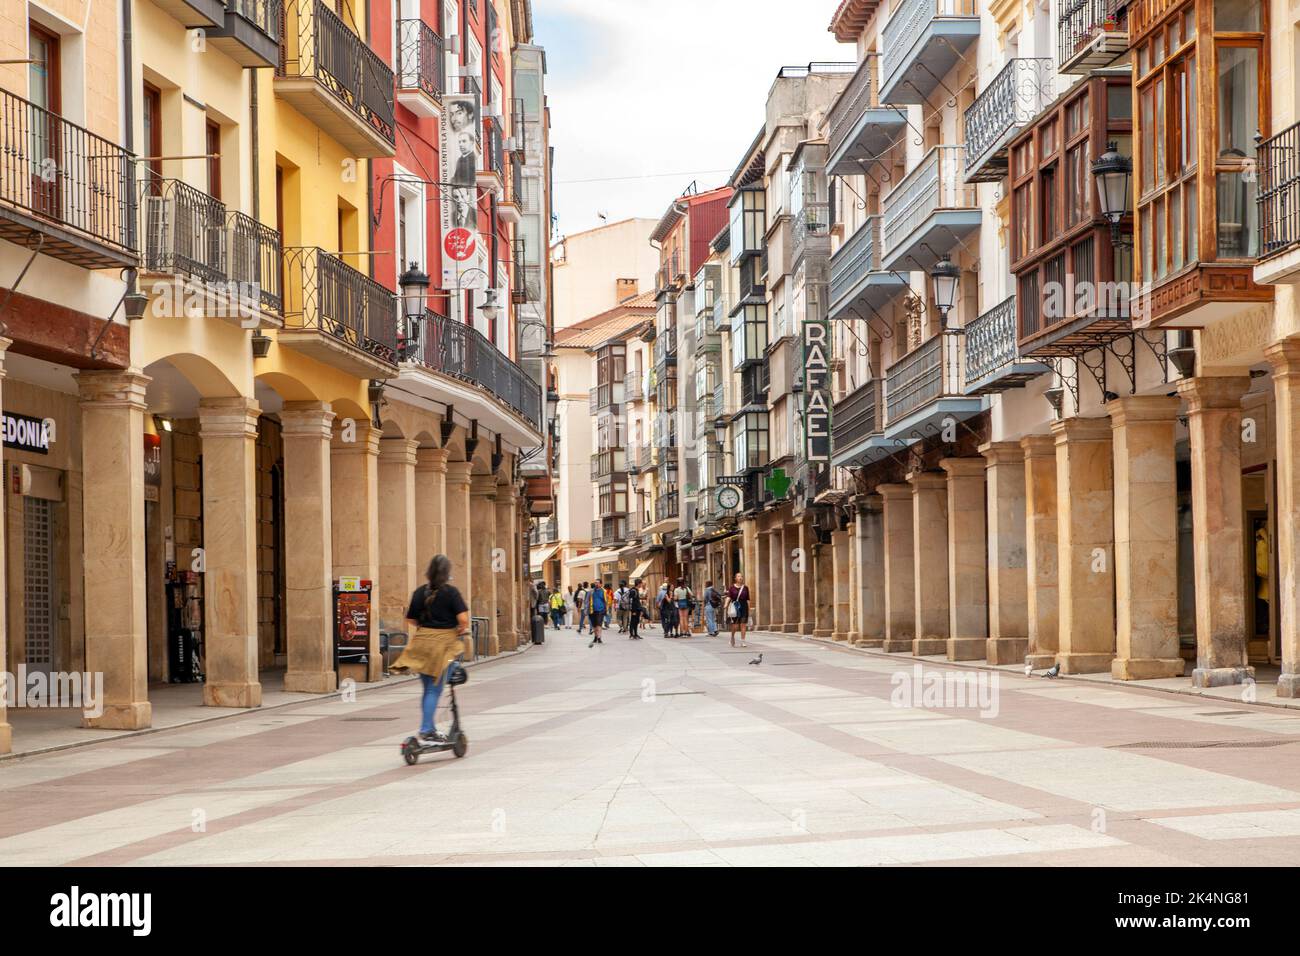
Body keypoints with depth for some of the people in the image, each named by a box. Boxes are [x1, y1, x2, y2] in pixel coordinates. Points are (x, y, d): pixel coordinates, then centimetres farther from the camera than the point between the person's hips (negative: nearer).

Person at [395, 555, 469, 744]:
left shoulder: (419, 592, 4)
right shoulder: (450, 592, -9)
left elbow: (411, 619, 9)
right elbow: (463, 618, -17)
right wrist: (463, 629, 3)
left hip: (422, 641, 4)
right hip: (444, 642, -4)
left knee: (428, 689, 15)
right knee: (435, 690, -1)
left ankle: (428, 728, 21)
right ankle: (426, 731, -6)